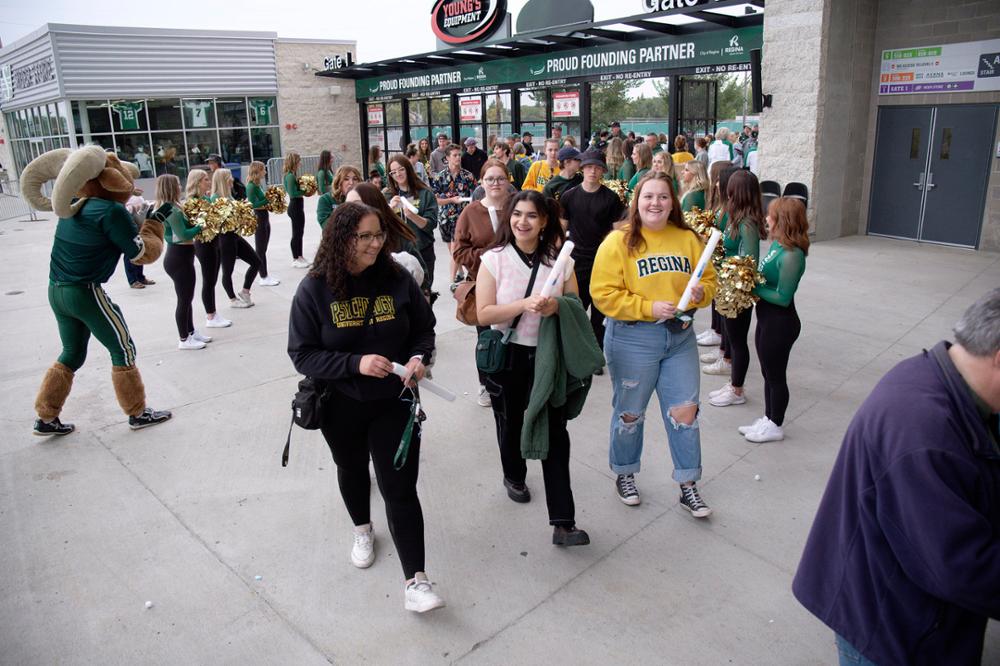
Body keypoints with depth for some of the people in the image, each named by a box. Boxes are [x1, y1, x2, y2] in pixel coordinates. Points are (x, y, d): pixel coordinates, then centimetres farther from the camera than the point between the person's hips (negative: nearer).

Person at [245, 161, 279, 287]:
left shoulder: (259, 184, 10)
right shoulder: (251, 186, -16)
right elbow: (254, 204, -22)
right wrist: (268, 199, -20)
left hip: (264, 218, 9)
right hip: (258, 219, -9)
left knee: (262, 248, 15)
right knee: (260, 249, -1)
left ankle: (263, 274, 23)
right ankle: (263, 277, 5)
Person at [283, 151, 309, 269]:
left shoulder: (293, 175, 10)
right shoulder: (290, 176, -19)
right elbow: (293, 193, -25)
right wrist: (304, 193, -14)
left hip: (298, 206, 10)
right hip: (295, 206, -10)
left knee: (300, 232, 16)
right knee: (296, 233, -1)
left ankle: (300, 256, 26)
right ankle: (295, 260, 7)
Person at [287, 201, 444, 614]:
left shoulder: (397, 279, -9)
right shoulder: (315, 289, -14)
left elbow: (424, 328, 3)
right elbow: (302, 353, -14)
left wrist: (419, 357, -19)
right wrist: (356, 363, -28)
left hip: (395, 400, 0)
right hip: (341, 405, 1)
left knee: (401, 488, -3)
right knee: (353, 470, 25)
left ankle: (415, 581, 4)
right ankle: (362, 529, 54)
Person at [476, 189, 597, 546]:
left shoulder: (559, 259, 0)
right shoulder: (494, 259, -6)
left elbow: (575, 306, 5)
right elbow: (483, 315, -11)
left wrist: (556, 306, -18)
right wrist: (525, 304, -24)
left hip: (549, 356, 1)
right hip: (508, 356, 0)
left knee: (555, 433, -3)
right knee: (511, 423, 17)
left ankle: (563, 522, 1)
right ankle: (514, 476, 48)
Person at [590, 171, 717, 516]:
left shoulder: (688, 239, 4)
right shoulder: (619, 241, -9)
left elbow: (709, 279, 12)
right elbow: (604, 293, -14)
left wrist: (700, 292, -12)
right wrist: (649, 308, -20)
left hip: (680, 336, 4)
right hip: (632, 338, -3)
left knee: (685, 409, 7)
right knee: (630, 412, 12)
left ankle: (688, 487, 23)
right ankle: (625, 474, 35)